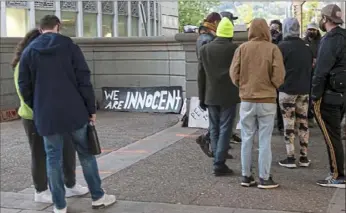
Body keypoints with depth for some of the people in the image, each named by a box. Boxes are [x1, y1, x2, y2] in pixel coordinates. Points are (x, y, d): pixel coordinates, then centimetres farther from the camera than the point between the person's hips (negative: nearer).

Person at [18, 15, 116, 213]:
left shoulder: (29, 51, 5)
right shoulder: (70, 46, -1)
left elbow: (24, 86, 6)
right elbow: (84, 80, -6)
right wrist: (91, 108, 0)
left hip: (46, 115, 1)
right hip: (74, 112, -1)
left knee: (53, 159, 8)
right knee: (86, 154, 11)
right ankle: (98, 197, 19)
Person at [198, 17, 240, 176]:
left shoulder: (204, 49, 2)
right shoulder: (234, 49, -9)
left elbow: (201, 75, 4)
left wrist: (202, 97, 10)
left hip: (211, 96, 3)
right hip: (228, 96, -3)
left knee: (214, 129, 12)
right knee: (225, 130, -1)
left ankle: (218, 160, 15)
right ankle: (219, 164, -2)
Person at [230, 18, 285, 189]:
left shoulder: (242, 48, -2)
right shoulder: (273, 49, -7)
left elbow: (234, 73, -3)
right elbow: (279, 75, -11)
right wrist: (272, 87, 10)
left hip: (246, 100, 2)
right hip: (267, 100, -2)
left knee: (247, 139, 10)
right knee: (265, 140, 4)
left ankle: (246, 176, 15)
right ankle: (264, 178, 7)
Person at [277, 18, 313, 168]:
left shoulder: (282, 46, -10)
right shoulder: (306, 48, 10)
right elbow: (311, 67, 15)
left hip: (287, 89, -5)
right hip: (304, 89, 5)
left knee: (289, 124, -1)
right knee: (303, 122, 10)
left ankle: (290, 158, 1)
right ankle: (304, 157, 14)